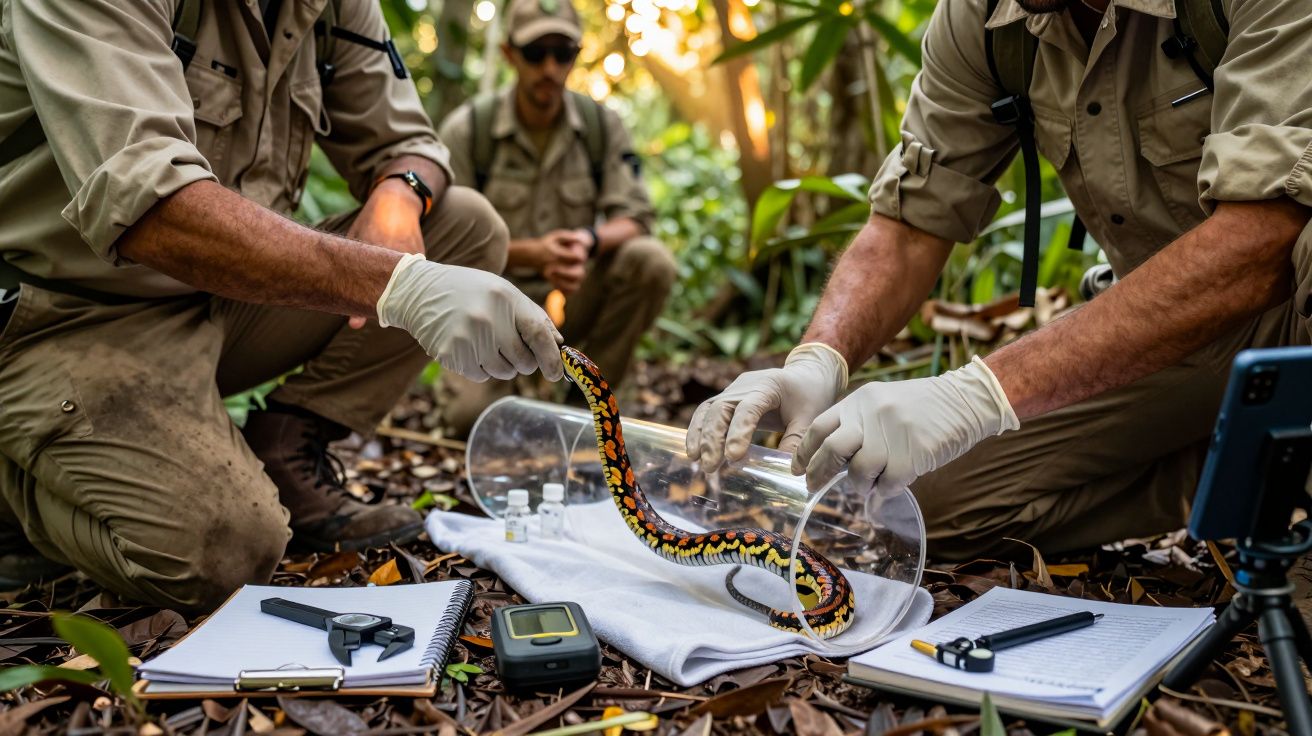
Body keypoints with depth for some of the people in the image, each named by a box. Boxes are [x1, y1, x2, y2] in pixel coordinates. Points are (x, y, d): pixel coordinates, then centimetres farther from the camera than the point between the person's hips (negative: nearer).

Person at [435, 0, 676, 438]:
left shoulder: (602, 125, -2)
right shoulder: (465, 130, -10)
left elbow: (635, 217, -8)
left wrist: (590, 239, -32)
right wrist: (531, 253, -30)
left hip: (571, 297, 3)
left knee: (651, 260, -26)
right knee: (471, 416, -26)